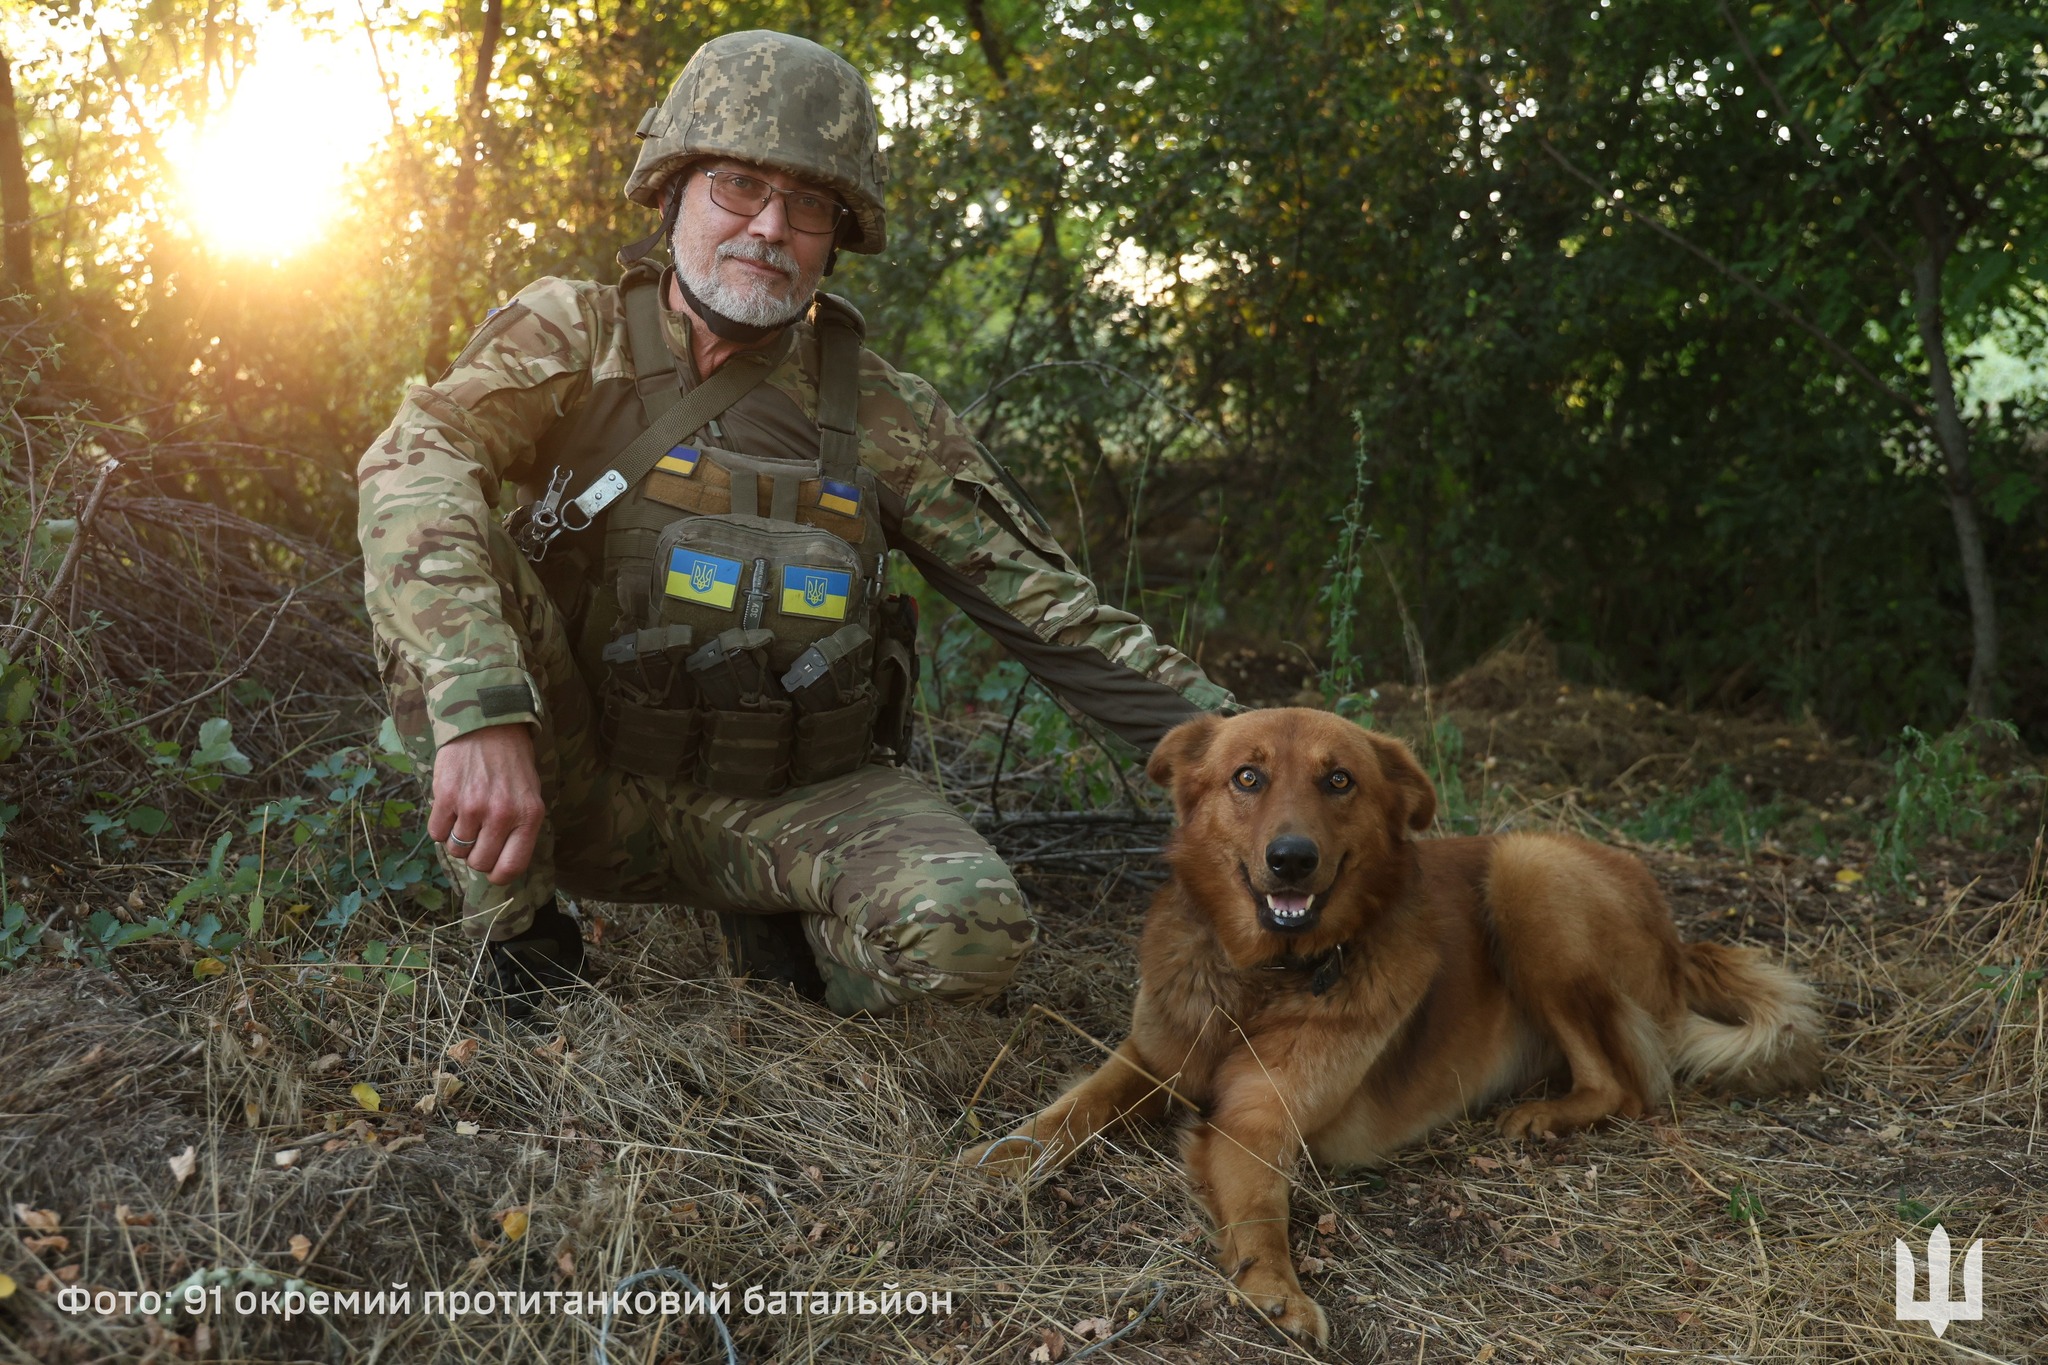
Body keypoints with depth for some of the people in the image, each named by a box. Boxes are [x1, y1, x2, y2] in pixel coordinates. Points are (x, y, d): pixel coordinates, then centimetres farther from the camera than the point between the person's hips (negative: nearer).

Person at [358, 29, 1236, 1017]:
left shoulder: (879, 416, -3)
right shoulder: (575, 336, -6)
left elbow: (1050, 611, -3)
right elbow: (413, 465, -25)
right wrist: (483, 711, -42)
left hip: (792, 800, 1)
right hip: (587, 781, 0)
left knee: (970, 928, -28)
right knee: (437, 555, -25)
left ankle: (781, 932, 6)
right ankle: (517, 928, -11)